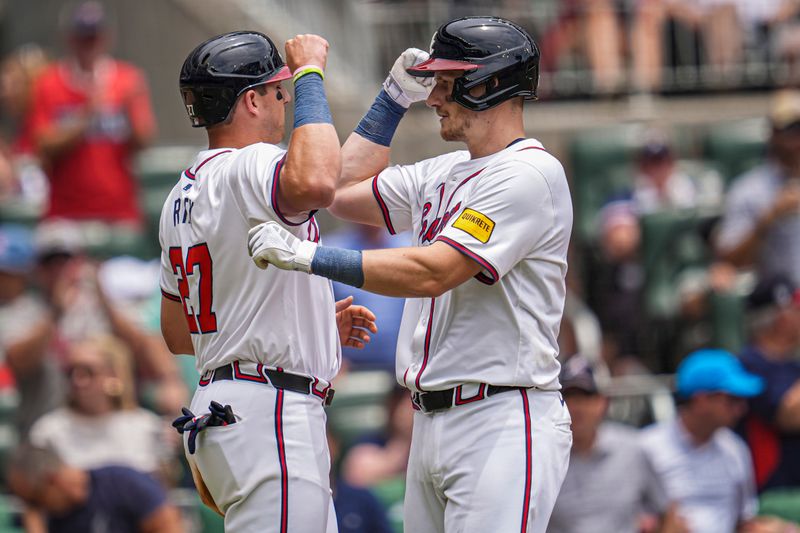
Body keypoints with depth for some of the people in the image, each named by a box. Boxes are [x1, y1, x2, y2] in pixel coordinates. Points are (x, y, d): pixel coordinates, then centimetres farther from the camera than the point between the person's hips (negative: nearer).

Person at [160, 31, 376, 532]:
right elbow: (314, 184, -39)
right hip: (269, 415, -11)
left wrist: (316, 324, 25)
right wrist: (309, 75, -23)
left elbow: (178, 333, 24)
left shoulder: (183, 193, 18)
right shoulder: (246, 167, -14)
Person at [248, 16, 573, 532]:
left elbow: (431, 273, -20)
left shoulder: (529, 174, -12)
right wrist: (395, 97, 22)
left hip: (502, 426, -10)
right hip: (432, 425, 10)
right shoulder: (443, 174, 18)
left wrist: (308, 255, -21)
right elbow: (344, 192, 26)